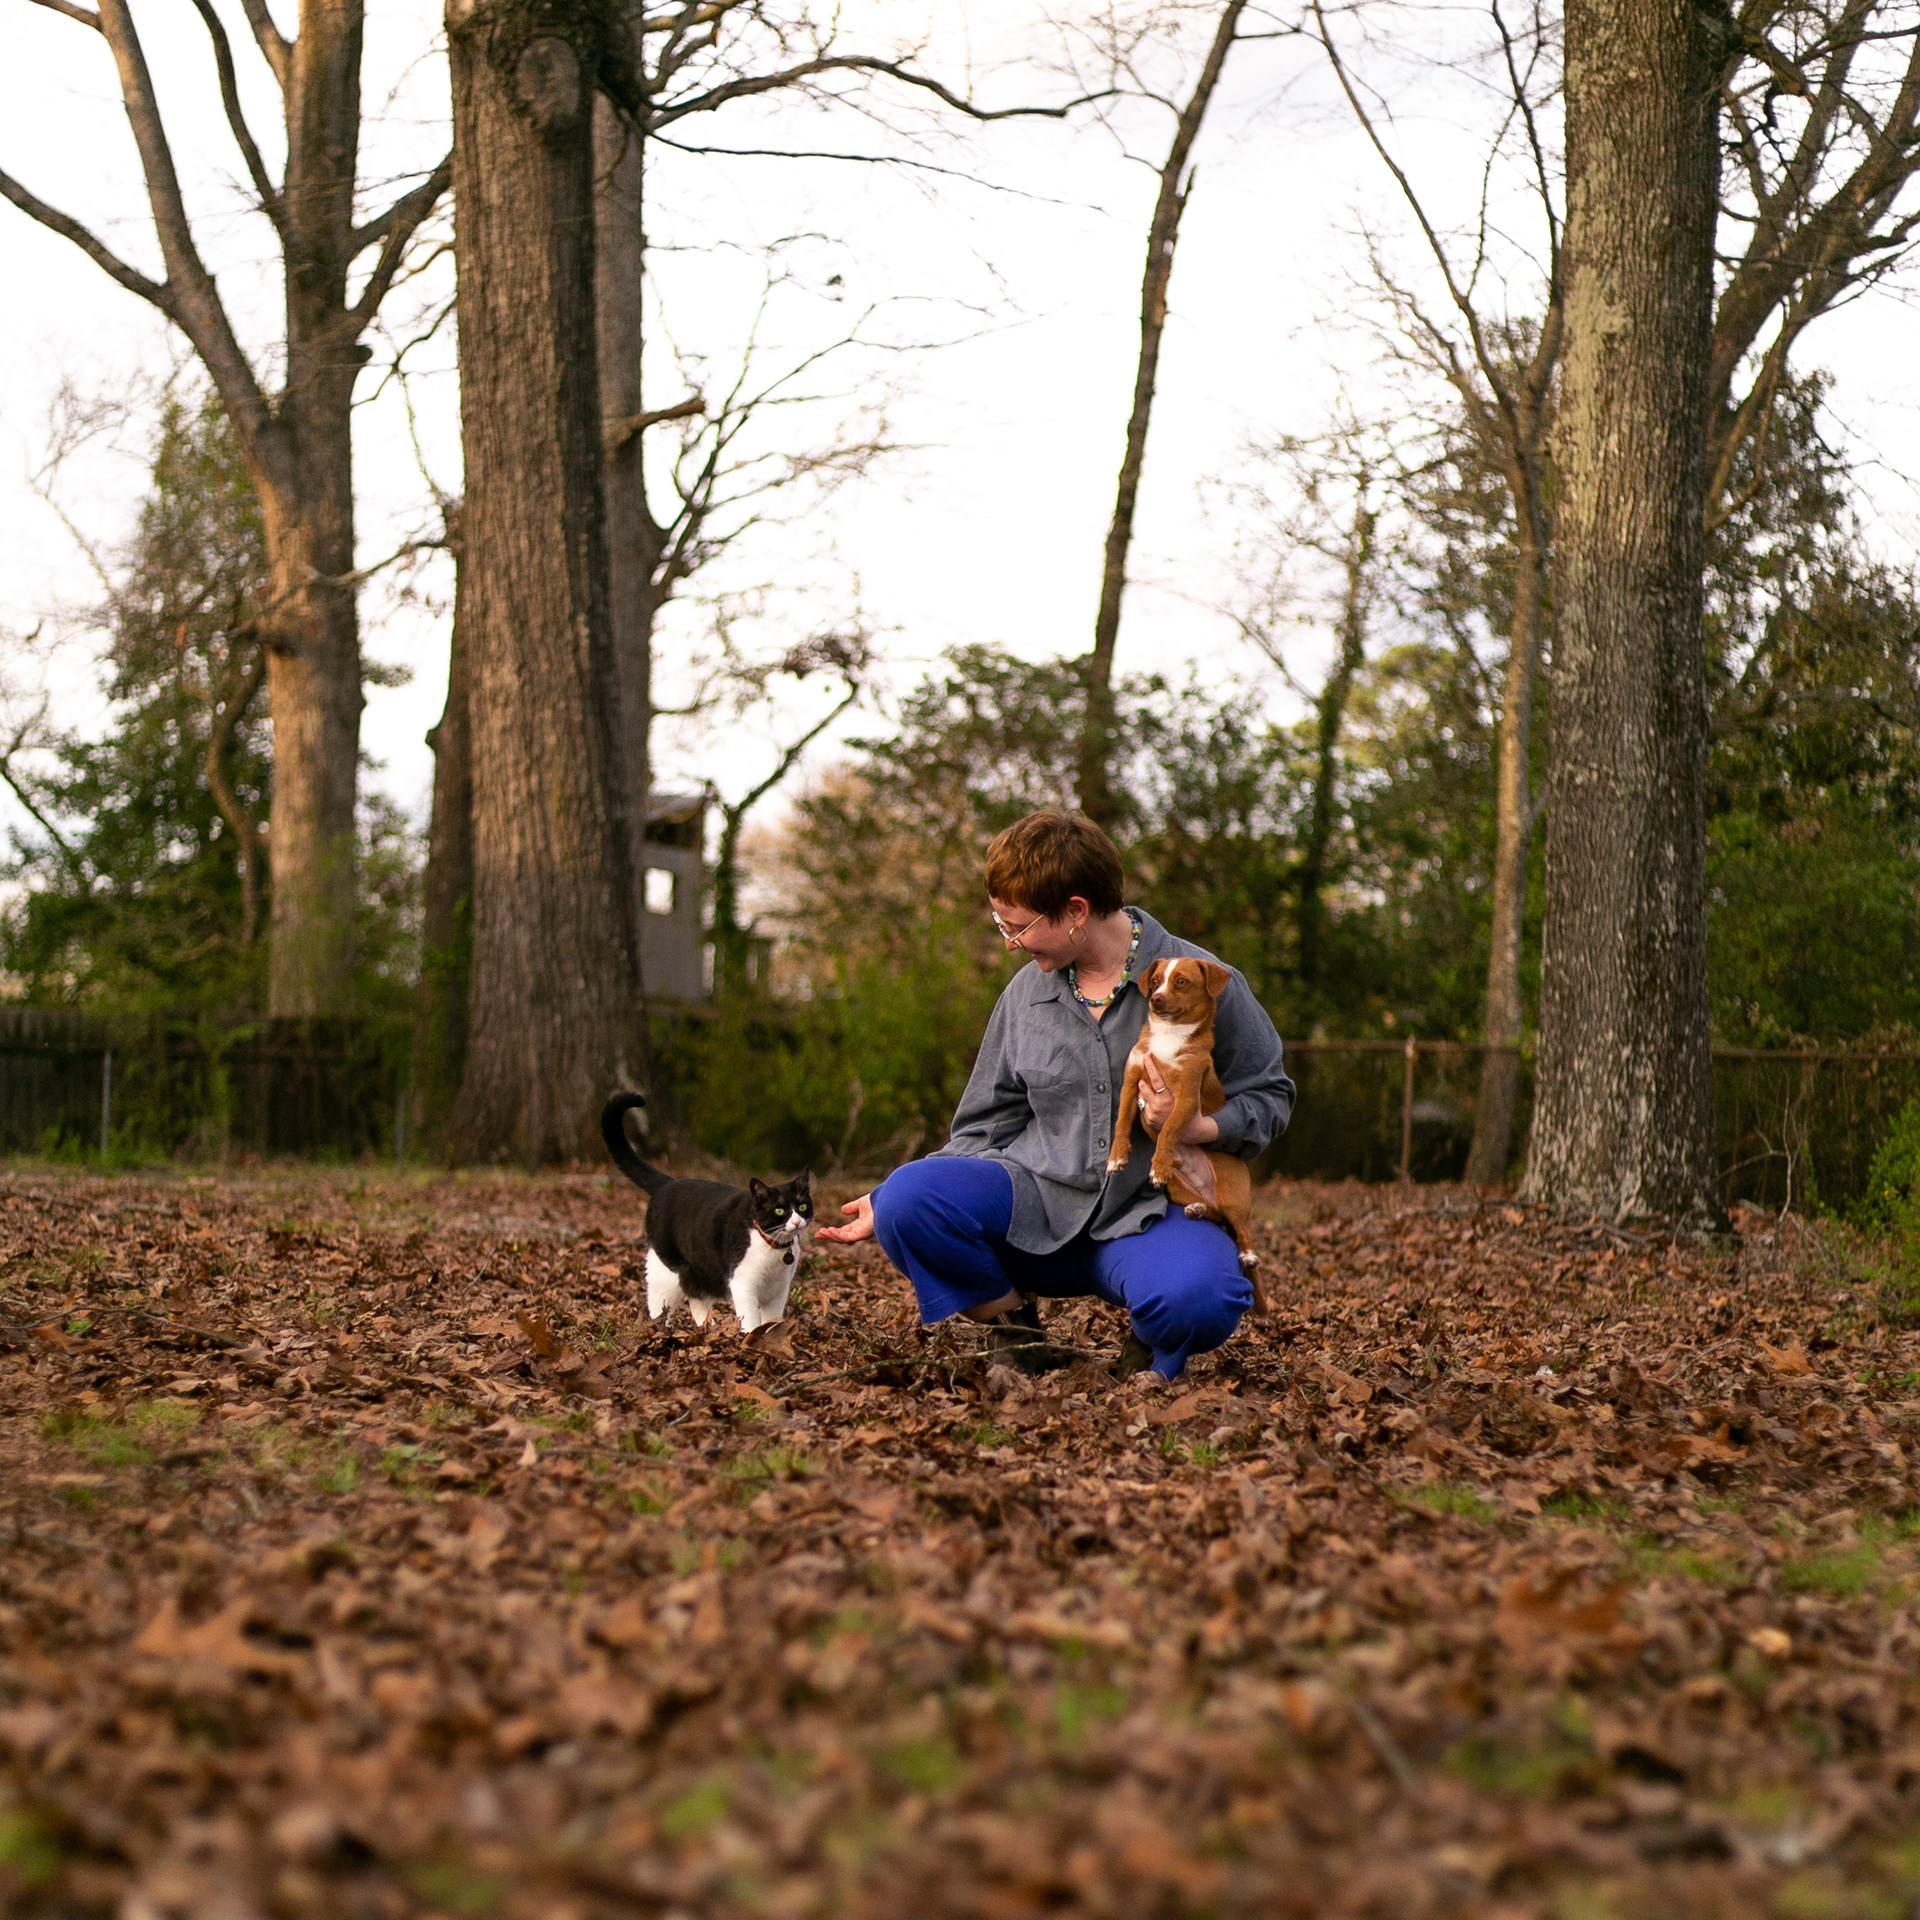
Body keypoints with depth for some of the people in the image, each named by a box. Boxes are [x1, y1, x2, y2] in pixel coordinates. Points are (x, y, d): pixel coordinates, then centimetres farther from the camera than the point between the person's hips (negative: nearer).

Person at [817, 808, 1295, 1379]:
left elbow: (1269, 1094, 5)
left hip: (1151, 1213, -3)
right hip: (1039, 1203, 3)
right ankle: (1017, 1334, 0)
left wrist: (1198, 1129, -16)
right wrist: (890, 1205, 3)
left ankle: (1152, 1353, 2)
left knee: (1196, 1298, -38)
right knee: (909, 1193, -26)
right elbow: (986, 1129, 13)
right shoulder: (1026, 994, 9)